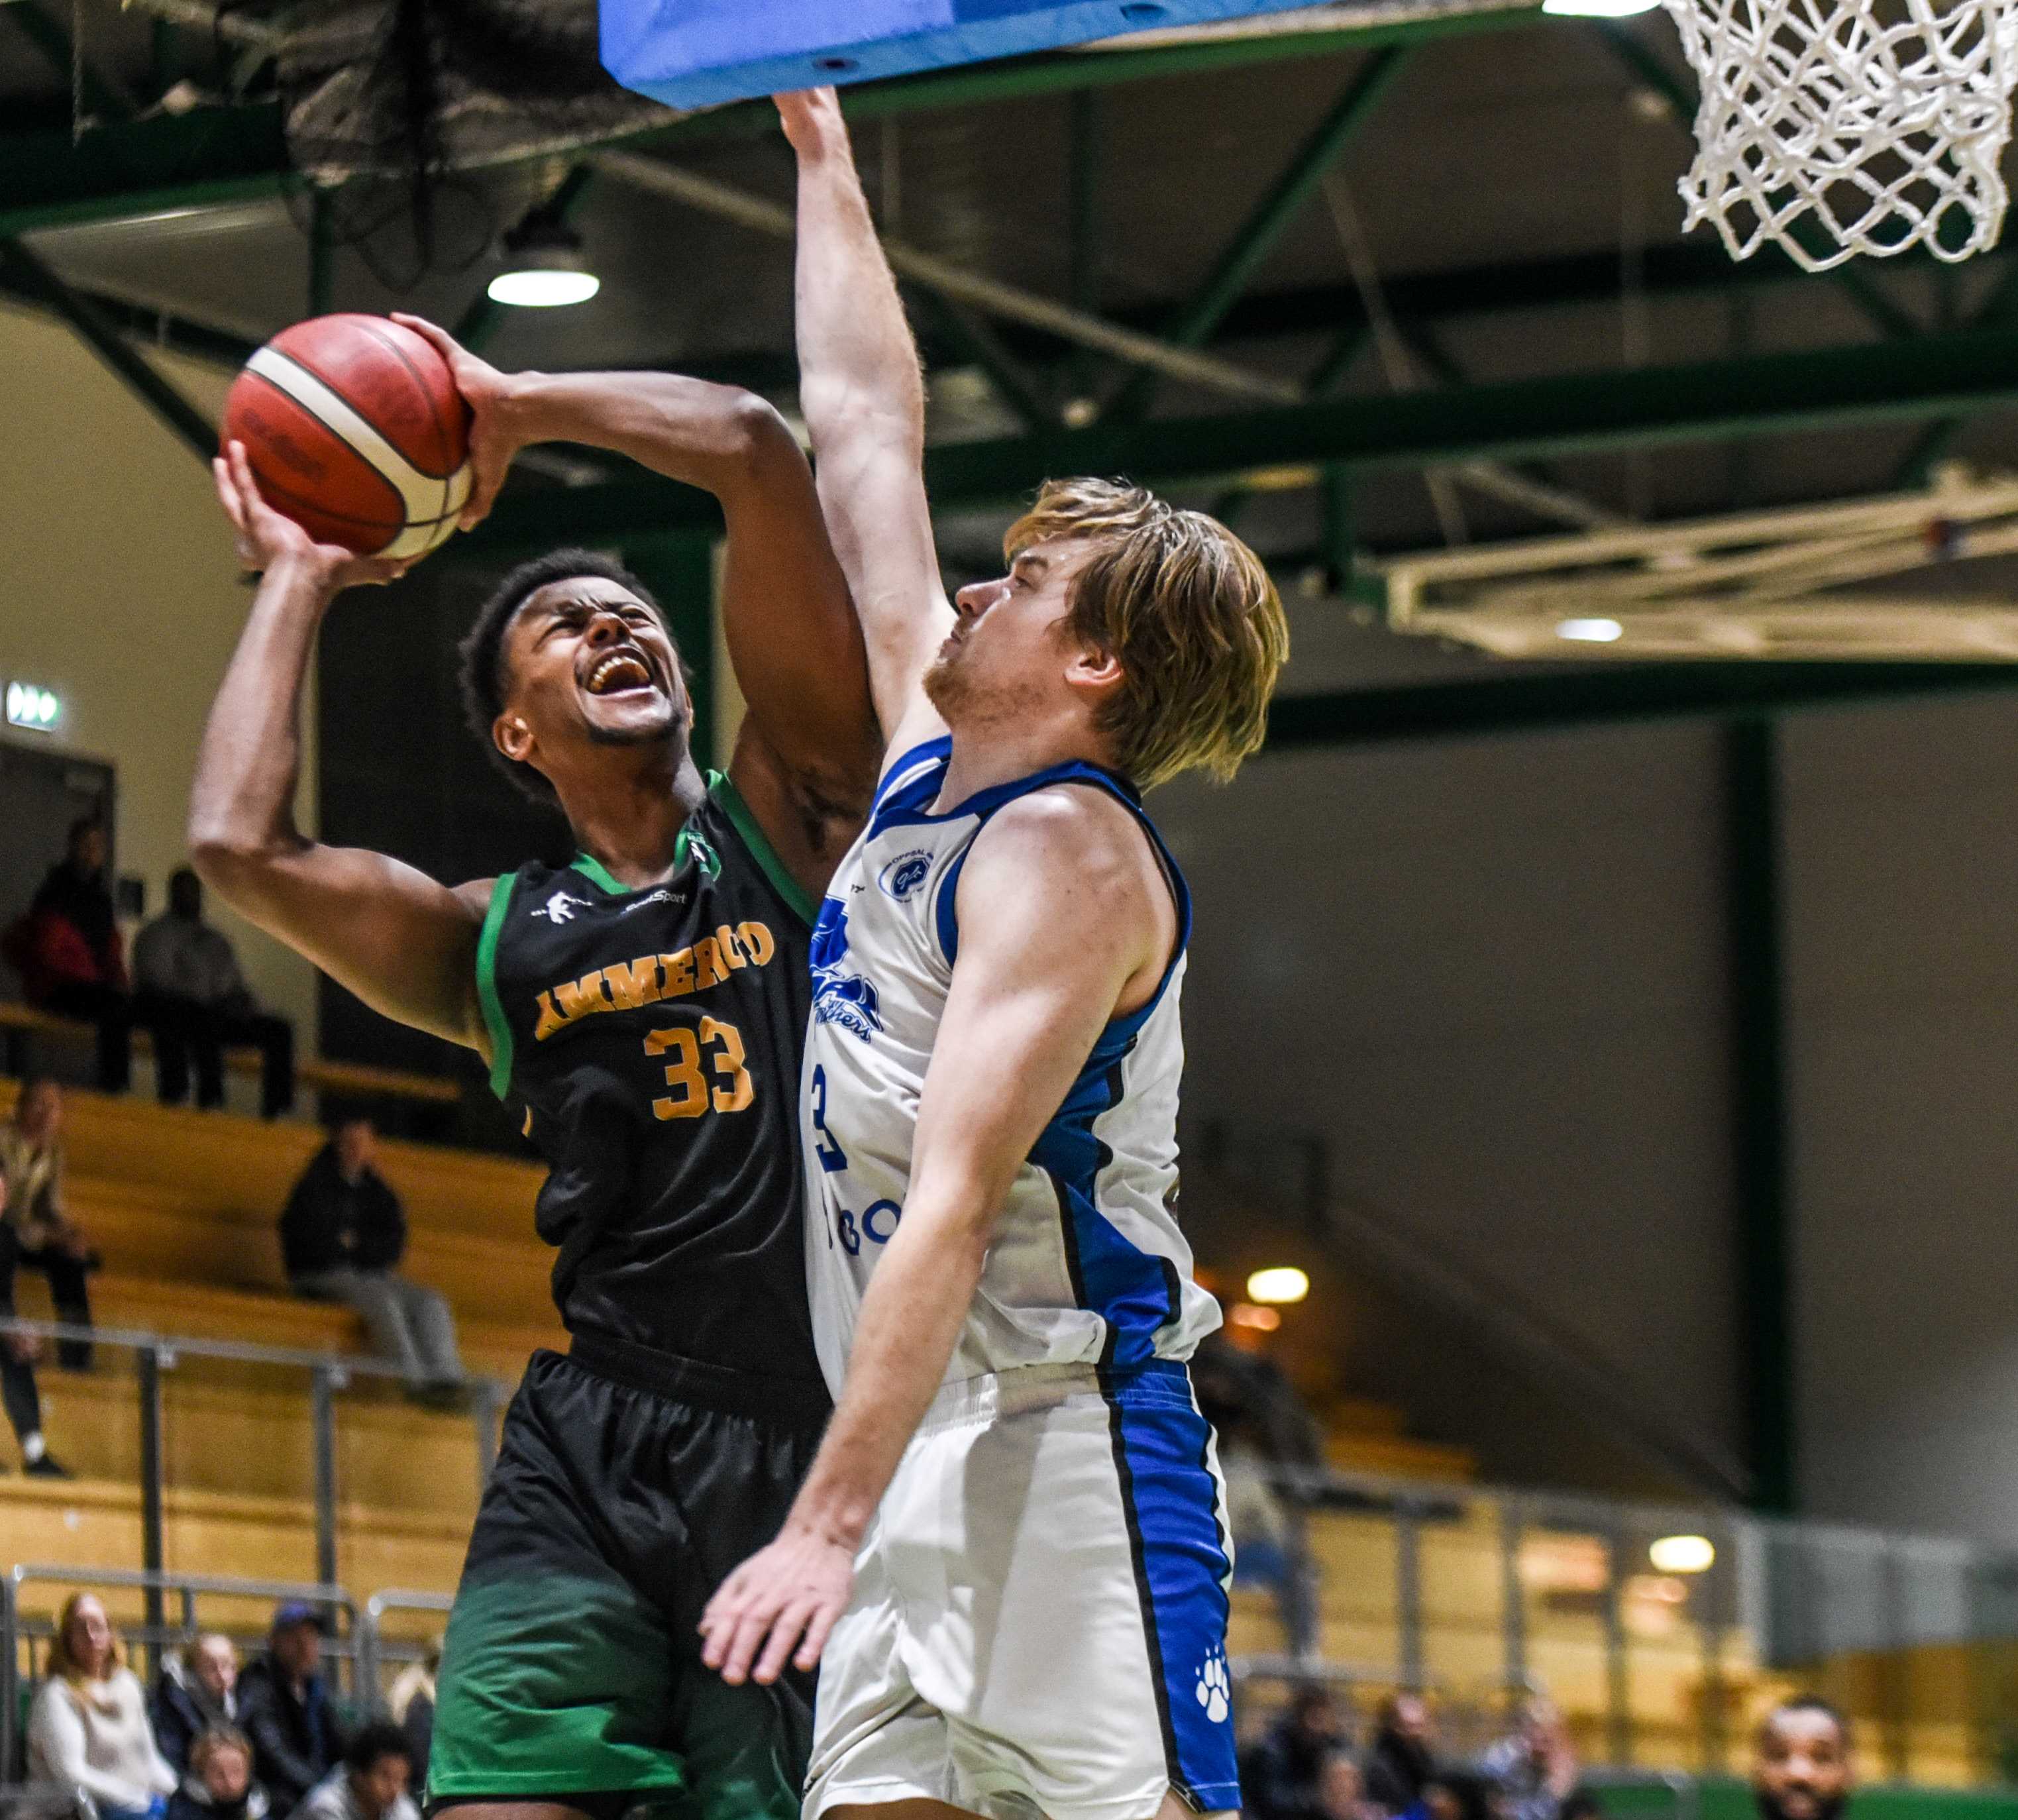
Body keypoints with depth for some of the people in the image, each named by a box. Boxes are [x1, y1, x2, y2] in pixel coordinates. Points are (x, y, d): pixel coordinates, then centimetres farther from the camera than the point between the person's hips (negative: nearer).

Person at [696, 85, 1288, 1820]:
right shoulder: (935, 765, 14)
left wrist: (826, 1526, -26)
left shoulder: (1067, 851, -11)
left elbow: (953, 1209, -20)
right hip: (923, 1445, 9)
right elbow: (866, 428, 24)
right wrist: (819, 148, 30)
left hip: (1064, 1433, -9)